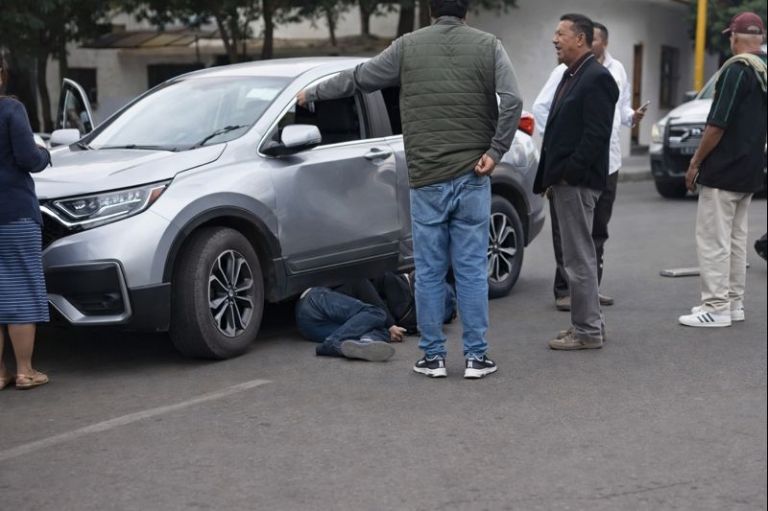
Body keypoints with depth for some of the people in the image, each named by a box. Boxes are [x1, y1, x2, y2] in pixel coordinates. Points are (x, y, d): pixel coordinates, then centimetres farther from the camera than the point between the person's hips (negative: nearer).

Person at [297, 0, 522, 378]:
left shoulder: (408, 46, 3)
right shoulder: (488, 46, 2)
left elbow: (357, 79, 11)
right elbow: (512, 102, -11)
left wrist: (312, 94, 25)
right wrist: (495, 151, -5)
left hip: (426, 179, 0)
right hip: (471, 177, 0)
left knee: (429, 272, 7)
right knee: (472, 270, 4)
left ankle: (433, 356, 12)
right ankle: (476, 356, 8)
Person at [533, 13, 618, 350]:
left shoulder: (597, 78, -12)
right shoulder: (571, 76, 18)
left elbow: (596, 134, -19)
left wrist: (567, 173, -19)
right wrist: (550, 177, 13)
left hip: (577, 182, -10)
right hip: (564, 181, 10)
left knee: (578, 258, -5)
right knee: (578, 256, 16)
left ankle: (587, 332, 3)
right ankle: (589, 323, 26)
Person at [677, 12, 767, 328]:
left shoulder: (737, 69, -16)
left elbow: (718, 124, -19)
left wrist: (695, 162, -10)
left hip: (722, 171, -8)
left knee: (713, 239, -4)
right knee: (736, 237, 15)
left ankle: (717, 308, -3)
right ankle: (733, 303, 20)